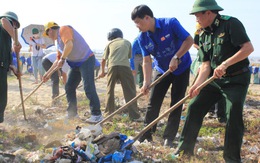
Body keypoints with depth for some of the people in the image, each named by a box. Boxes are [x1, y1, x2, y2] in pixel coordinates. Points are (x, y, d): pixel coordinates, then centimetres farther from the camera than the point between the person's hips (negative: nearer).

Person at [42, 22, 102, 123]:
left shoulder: (63, 29, -9)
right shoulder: (59, 40, 20)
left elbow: (69, 45, -26)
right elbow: (58, 60, 25)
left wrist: (62, 59, -16)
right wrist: (48, 73, 24)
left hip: (86, 60, -10)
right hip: (76, 63, 10)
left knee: (88, 88, -14)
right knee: (69, 87, 10)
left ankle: (97, 114, -11)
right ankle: (72, 113, 19)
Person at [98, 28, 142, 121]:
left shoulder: (110, 43, 23)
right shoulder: (127, 42, 24)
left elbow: (103, 59, 25)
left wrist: (102, 72, 37)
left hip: (112, 66, 1)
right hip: (125, 66, -1)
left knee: (110, 90, 17)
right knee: (130, 91, -1)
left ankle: (109, 112, 24)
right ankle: (134, 115, -7)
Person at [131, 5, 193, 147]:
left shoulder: (171, 23, -24)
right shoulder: (142, 38, -12)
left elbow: (189, 40, -22)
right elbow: (147, 61, -12)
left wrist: (176, 58, -29)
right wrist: (146, 82, -23)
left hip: (181, 68, -4)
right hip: (161, 70, 4)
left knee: (176, 103, -1)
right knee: (153, 103, 2)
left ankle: (169, 138, 7)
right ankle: (147, 134, 15)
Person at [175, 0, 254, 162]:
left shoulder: (231, 23, -15)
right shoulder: (204, 36, 5)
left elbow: (248, 47, -23)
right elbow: (206, 64, 0)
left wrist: (225, 64, -30)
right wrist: (197, 84, -16)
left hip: (237, 79, -6)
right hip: (215, 79, 7)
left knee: (234, 116, -11)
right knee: (194, 107, 2)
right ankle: (185, 148, 15)